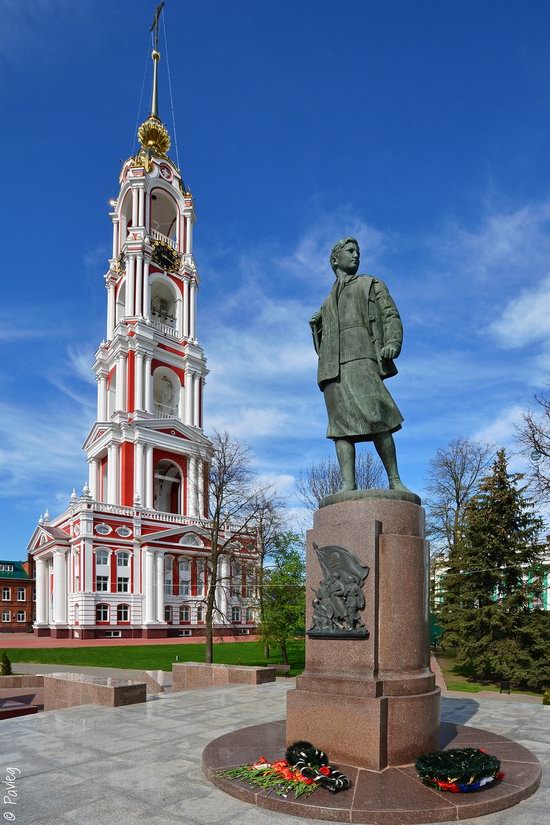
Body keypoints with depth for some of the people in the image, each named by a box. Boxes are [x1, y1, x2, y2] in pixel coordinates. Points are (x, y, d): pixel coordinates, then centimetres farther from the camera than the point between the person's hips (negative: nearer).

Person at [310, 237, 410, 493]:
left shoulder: (372, 284, 23)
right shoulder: (328, 303, 33)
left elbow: (391, 316, 8)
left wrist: (392, 343, -10)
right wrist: (317, 324, 10)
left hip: (361, 357, -4)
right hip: (332, 366, 4)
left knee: (375, 418, -19)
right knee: (341, 424, -9)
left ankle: (395, 481, -16)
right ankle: (348, 486, -17)